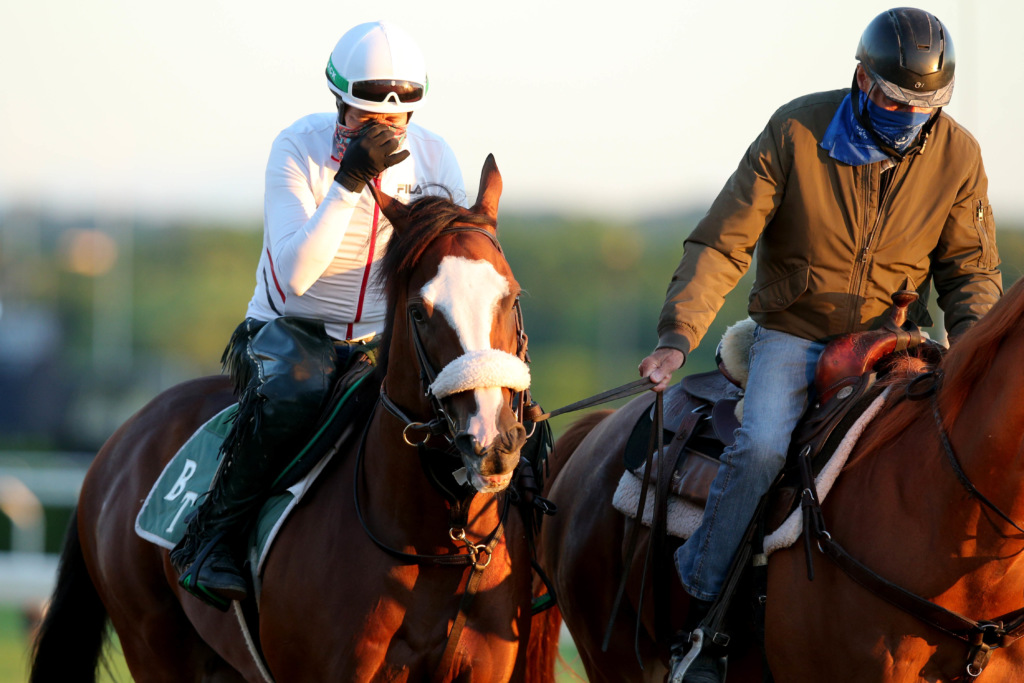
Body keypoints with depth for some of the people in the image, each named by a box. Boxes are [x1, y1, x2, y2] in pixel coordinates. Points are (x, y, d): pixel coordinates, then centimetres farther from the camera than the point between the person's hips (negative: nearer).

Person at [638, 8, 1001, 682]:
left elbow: (971, 269, 7)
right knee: (760, 446, -27)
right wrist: (679, 334, -26)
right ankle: (702, 615, -14)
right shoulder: (796, 131, -13)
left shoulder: (957, 155, -5)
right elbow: (722, 242, -12)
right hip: (793, 332, -2)